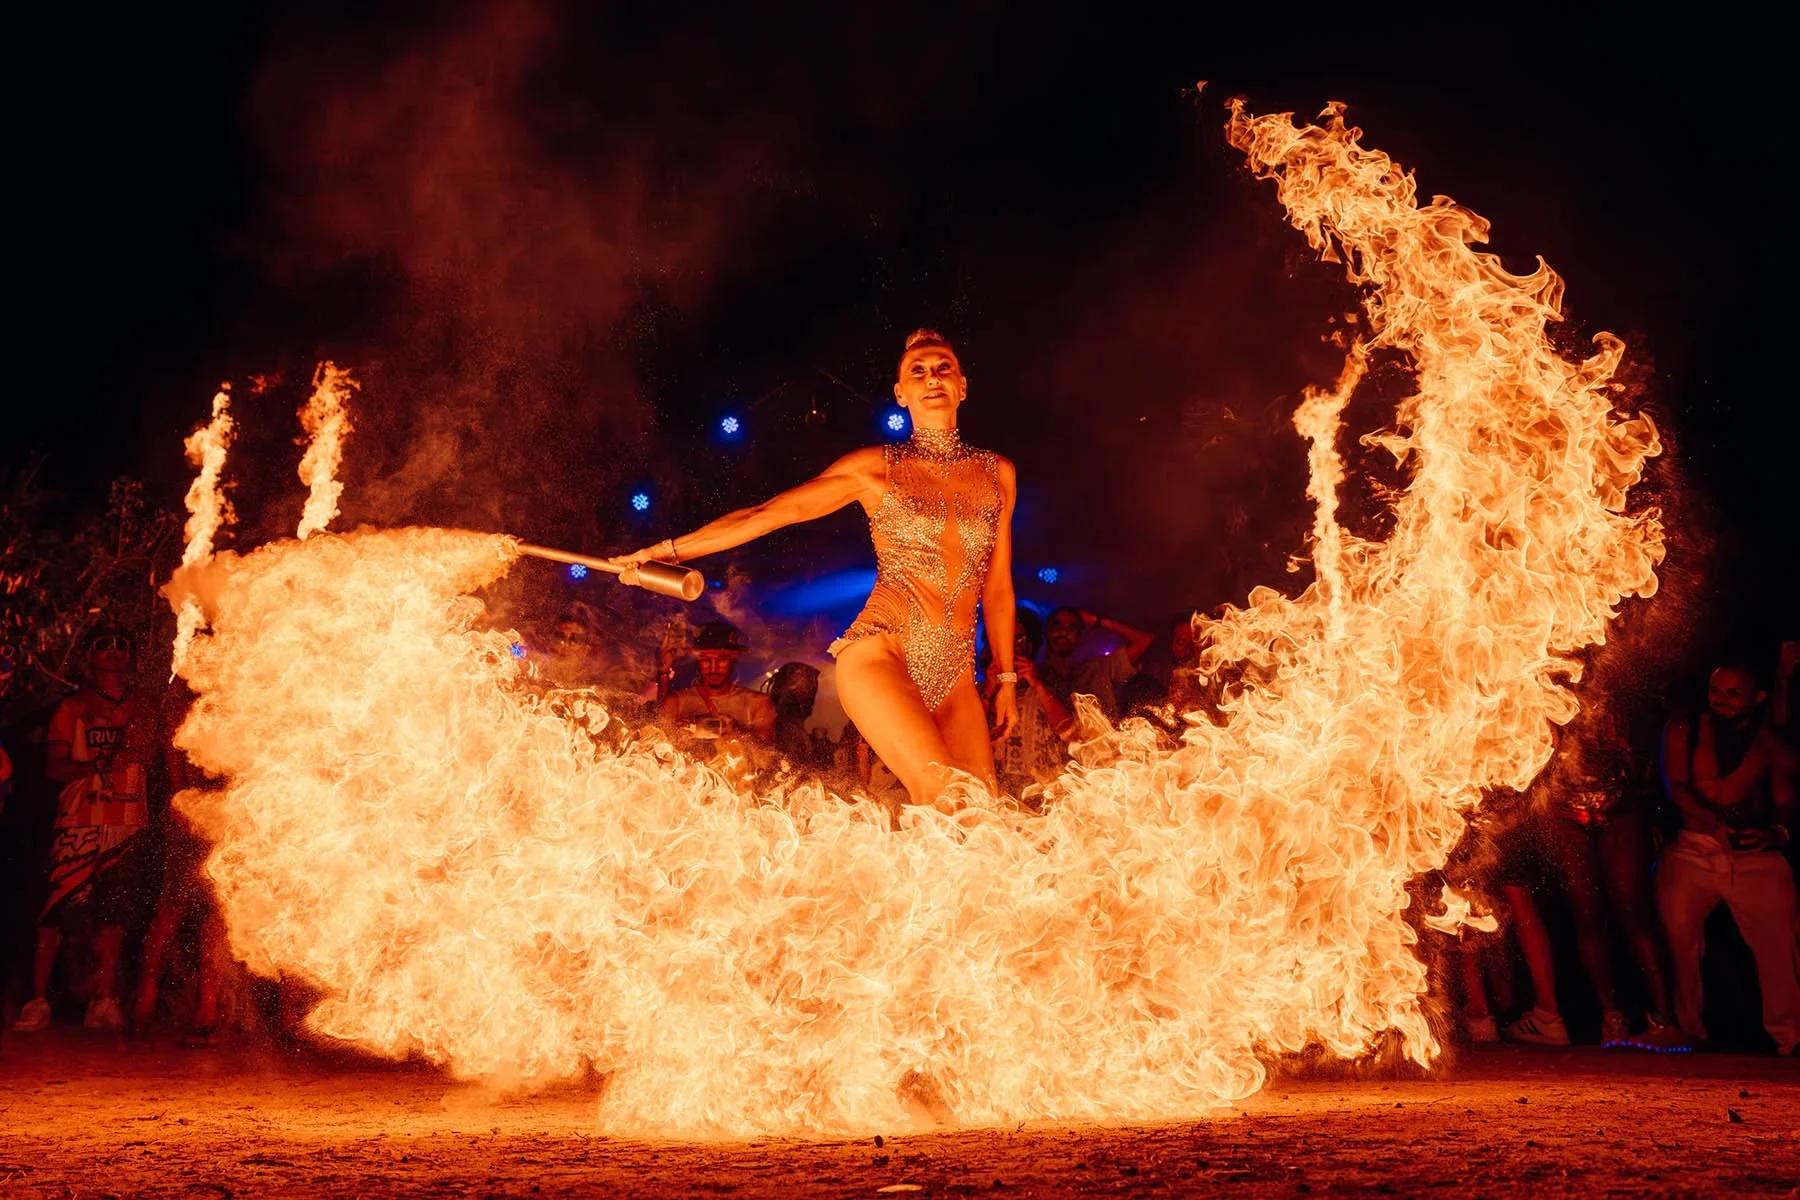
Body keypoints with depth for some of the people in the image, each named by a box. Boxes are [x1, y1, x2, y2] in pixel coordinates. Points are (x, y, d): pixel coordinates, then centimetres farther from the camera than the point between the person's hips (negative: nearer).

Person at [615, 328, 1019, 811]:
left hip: (954, 677, 4)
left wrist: (1007, 678, 17)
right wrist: (666, 550, 3)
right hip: (879, 655, -4)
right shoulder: (875, 467, 4)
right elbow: (766, 514, 5)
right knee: (946, 802, -23)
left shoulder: (998, 473, 13)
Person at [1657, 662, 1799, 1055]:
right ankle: (1686, 1031, 5)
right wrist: (1715, 823, -20)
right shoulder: (1682, 731, 8)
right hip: (1692, 852, 0)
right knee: (1677, 936, -8)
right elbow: (1675, 787, -2)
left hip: (1756, 857, 0)